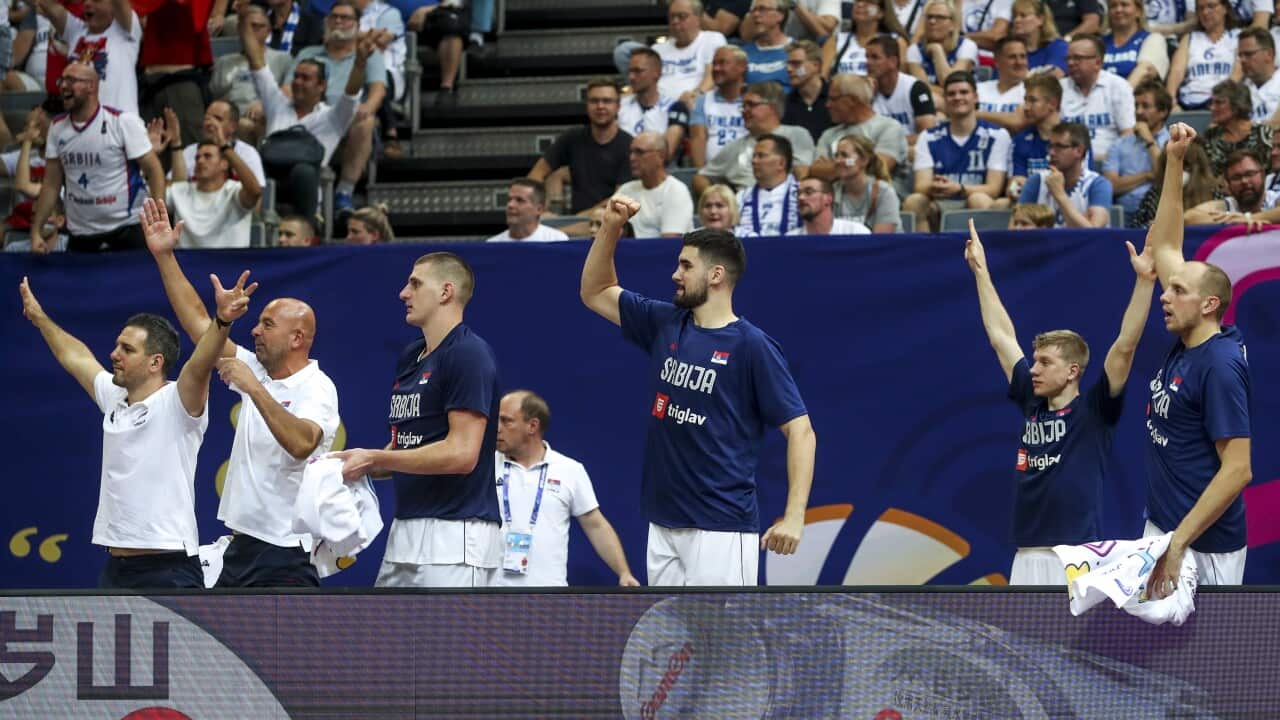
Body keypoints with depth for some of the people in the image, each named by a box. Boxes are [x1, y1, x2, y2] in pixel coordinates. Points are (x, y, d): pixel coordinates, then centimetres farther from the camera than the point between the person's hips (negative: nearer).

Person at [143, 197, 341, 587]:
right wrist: (165, 256, 10)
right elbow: (199, 322, 14)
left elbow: (301, 444, -29)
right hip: (240, 550, 9)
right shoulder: (256, 370, 13)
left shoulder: (316, 389, -10)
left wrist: (254, 389, -32)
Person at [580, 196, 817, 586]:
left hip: (722, 529, -7)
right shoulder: (666, 324, 12)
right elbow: (595, 293, 26)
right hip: (664, 524, 7)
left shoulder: (752, 346, -8)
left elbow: (800, 431, -10)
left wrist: (794, 516, -20)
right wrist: (611, 226, 10)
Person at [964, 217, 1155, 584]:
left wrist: (1144, 281, -20)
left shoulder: (1094, 410, -2)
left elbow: (1125, 347, -12)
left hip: (1077, 560, -7)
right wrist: (981, 272, 28)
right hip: (1027, 558, 7)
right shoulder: (1031, 403, 14)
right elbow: (1001, 337, 22)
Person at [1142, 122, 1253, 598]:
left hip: (1202, 547, -9)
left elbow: (1238, 469, -22)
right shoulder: (1184, 342, 8)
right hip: (1162, 527, 9)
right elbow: (1164, 246, 19)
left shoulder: (1220, 364, -17)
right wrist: (1174, 162, 13)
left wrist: (1178, 543, -25)